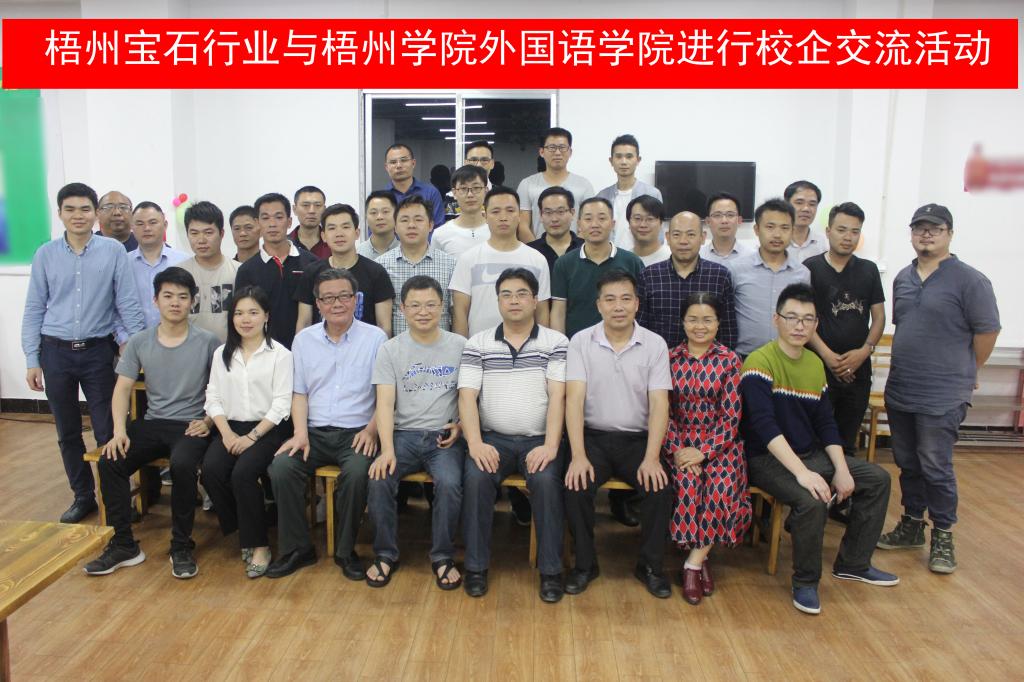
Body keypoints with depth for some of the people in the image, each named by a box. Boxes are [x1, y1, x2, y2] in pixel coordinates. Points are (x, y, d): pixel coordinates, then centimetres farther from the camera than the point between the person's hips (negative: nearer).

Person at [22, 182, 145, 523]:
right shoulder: (45, 254, 2)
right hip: (56, 352, 3)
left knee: (107, 431, 2)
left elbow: (128, 304, -3)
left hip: (98, 352, -2)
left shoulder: (113, 251, -5)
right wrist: (32, 360, 1)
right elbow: (34, 309, 5)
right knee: (67, 432, 12)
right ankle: (83, 495, 28)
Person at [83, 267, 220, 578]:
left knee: (182, 465, -34)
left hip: (191, 426, -4)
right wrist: (119, 430, -9)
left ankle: (181, 546, -14)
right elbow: (122, 388, 5)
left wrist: (208, 421, -14)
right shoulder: (139, 342, 7)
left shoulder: (207, 342, -2)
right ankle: (123, 545, -5)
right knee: (109, 462, -20)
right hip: (152, 424, 4)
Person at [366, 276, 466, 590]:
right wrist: (387, 450, -17)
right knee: (379, 480, -25)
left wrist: (460, 425, -8)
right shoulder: (390, 350, 4)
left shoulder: (459, 346, 6)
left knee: (450, 483, -29)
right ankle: (386, 554, -2)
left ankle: (442, 557, -6)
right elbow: (385, 403, -4)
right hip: (403, 434, 1)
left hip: (444, 436, -1)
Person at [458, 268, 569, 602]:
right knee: (476, 478, -27)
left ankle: (551, 570, -12)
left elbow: (557, 396, -6)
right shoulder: (478, 343, 6)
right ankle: (476, 566, -10)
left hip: (539, 440, -1)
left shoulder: (556, 343, 3)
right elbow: (467, 396, -2)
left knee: (546, 480, -29)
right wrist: (475, 443, -16)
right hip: (493, 439, 1)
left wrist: (550, 446, -18)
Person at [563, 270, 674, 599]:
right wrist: (578, 456, -22)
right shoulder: (581, 342, -3)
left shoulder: (655, 344, -1)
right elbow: (574, 399, -11)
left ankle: (650, 565, 3)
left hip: (638, 439, 1)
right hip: (594, 436, 0)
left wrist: (651, 458, -19)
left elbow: (659, 404, -7)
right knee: (576, 485, -26)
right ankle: (584, 564, -1)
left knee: (660, 488, -23)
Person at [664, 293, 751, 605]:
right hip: (680, 444, 1)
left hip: (719, 444, 0)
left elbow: (731, 417, -4)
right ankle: (701, 561, -7)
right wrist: (677, 450, -13)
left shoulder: (729, 360, 0)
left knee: (721, 487, -28)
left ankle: (694, 562, -12)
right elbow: (663, 411, 1)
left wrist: (703, 452, -14)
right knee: (688, 484, -28)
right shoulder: (670, 359, 3)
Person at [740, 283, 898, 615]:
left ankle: (853, 564, 22)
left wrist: (841, 469, -4)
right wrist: (802, 472, -35)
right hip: (768, 458, -8)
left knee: (878, 479, 7)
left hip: (811, 453, 9)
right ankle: (805, 581, -6)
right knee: (812, 500, -32)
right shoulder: (760, 362, -18)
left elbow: (825, 422, 9)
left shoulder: (815, 363, 7)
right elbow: (764, 426, -28)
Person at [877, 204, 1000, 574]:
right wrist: (909, 368, 14)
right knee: (908, 463, 15)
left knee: (935, 467, 0)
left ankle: (942, 537, 17)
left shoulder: (969, 280, -10)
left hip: (942, 397, -6)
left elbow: (987, 331, -8)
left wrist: (963, 373, 2)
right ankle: (912, 525, 30)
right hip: (899, 391, 6)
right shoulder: (903, 278, 10)